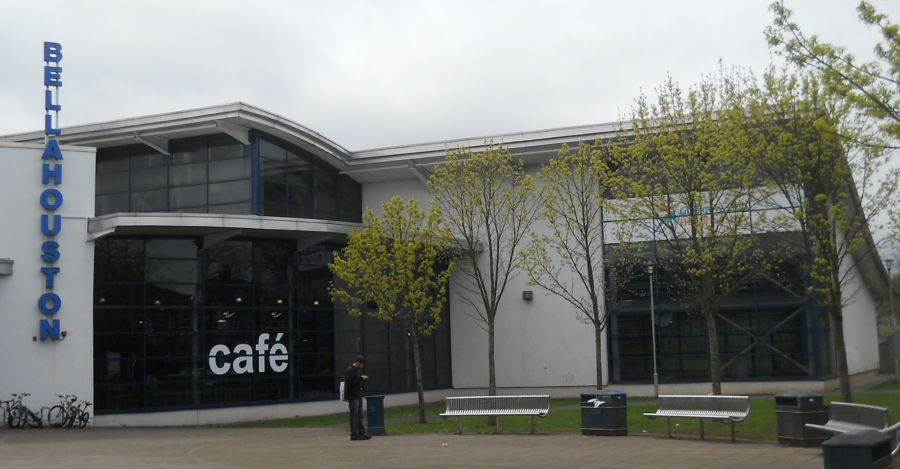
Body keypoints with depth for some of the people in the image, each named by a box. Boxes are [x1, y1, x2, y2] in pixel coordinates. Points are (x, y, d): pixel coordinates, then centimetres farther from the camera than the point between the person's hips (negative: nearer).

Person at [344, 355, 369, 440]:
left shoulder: (358, 369, 15)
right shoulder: (350, 370, -14)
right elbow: (350, 382, -21)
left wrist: (363, 378, 8)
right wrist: (361, 378, -20)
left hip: (358, 395, 9)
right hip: (353, 396, -9)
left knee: (359, 415, 12)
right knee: (354, 415, -7)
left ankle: (361, 433, 17)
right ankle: (354, 434, -4)